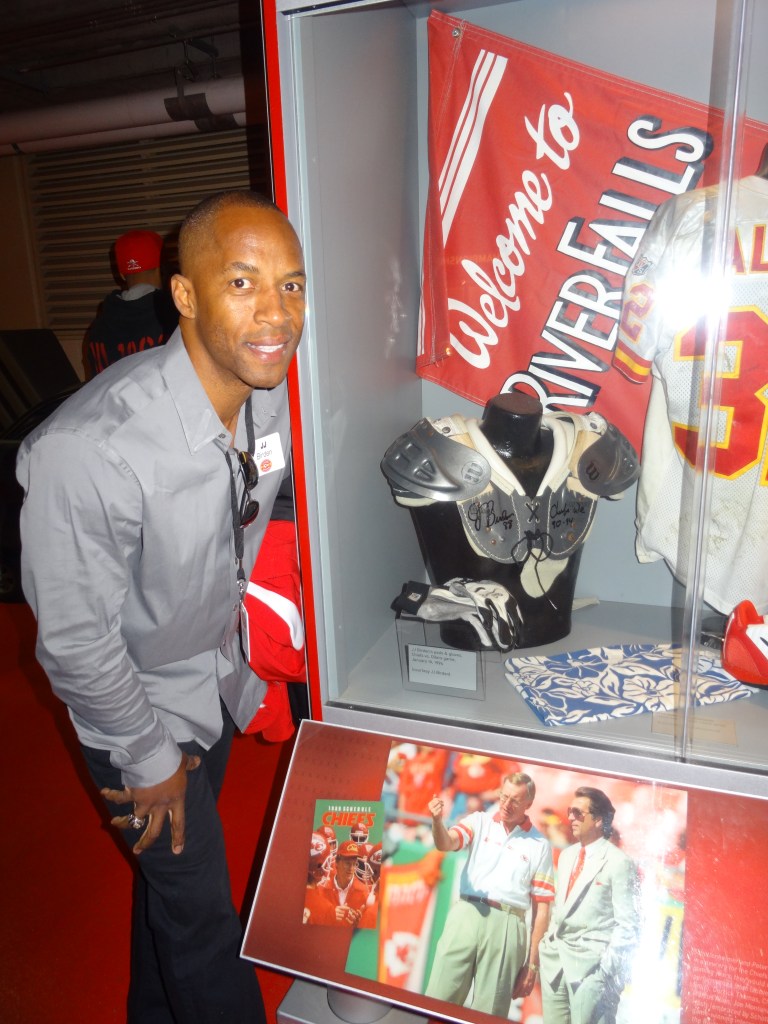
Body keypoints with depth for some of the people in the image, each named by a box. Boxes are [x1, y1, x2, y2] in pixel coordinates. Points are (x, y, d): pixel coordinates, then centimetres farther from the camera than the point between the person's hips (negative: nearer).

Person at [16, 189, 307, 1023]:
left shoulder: (267, 392, -13)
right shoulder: (88, 451, -36)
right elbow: (76, 641, -24)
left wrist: (243, 666, 11)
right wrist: (149, 760, -11)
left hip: (217, 679, 7)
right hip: (136, 703, -6)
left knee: (172, 862, 28)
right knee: (199, 902, 12)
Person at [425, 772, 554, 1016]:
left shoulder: (539, 845, 6)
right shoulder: (479, 821, 6)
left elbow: (541, 906, 8)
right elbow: (446, 843, -12)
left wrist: (532, 961, 6)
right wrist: (437, 820, -35)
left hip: (506, 926, 0)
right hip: (466, 916, 0)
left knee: (488, 1012, 7)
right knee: (439, 999, 2)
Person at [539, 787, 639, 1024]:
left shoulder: (618, 862, -9)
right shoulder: (566, 855, 13)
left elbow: (627, 924, -9)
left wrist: (608, 967, -12)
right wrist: (548, 943, 10)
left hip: (592, 962, -7)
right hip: (555, 958, 7)